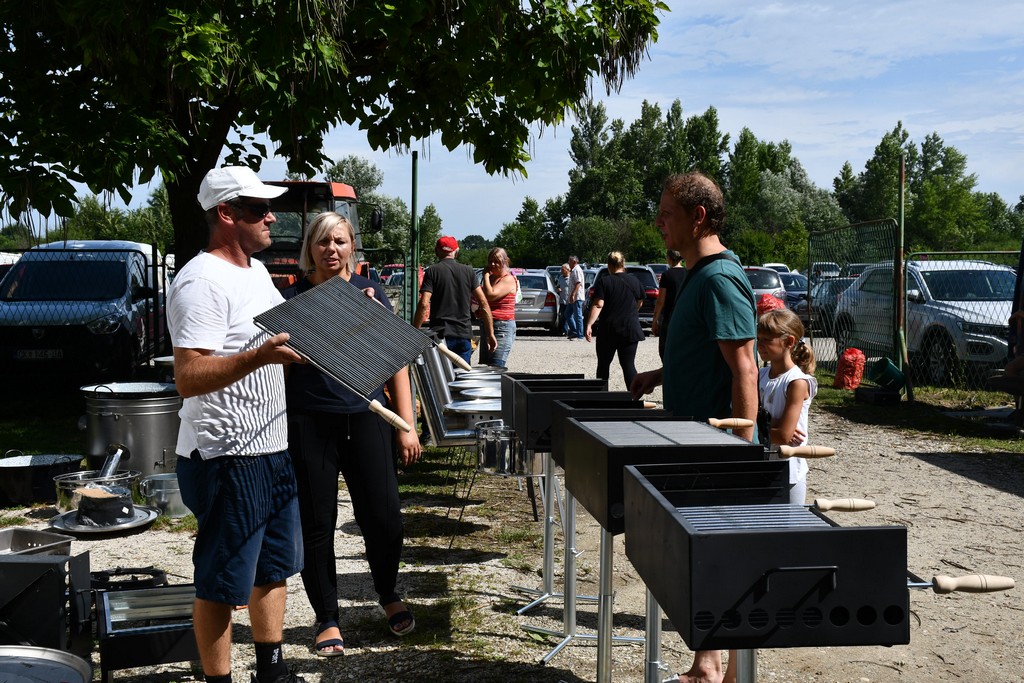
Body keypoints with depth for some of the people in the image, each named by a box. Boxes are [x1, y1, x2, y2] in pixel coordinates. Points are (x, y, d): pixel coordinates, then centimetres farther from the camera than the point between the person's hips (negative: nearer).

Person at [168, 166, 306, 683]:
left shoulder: (257, 271, 12)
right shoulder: (203, 282, -19)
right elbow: (187, 378, -26)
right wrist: (260, 356, -38)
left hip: (272, 448, 10)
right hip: (227, 458, -10)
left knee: (274, 567, 20)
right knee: (222, 583, 2)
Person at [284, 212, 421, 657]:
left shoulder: (370, 293, 7)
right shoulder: (292, 298, 4)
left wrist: (407, 425, 3)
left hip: (366, 419, 1)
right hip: (309, 424, -1)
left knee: (383, 516, 0)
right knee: (317, 524, 4)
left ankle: (388, 594, 30)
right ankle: (327, 619, 22)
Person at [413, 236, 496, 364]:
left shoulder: (432, 271, -1)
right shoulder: (468, 271, 8)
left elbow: (424, 304, -12)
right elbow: (484, 303, 4)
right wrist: (490, 334, 7)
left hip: (440, 334, -3)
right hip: (464, 334, 3)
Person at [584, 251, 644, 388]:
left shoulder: (603, 282, -5)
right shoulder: (634, 281, 6)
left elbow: (598, 305, -15)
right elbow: (640, 303, 20)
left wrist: (589, 325, -18)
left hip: (608, 330, -2)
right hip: (631, 329, 2)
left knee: (603, 364, 13)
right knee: (629, 365, 0)